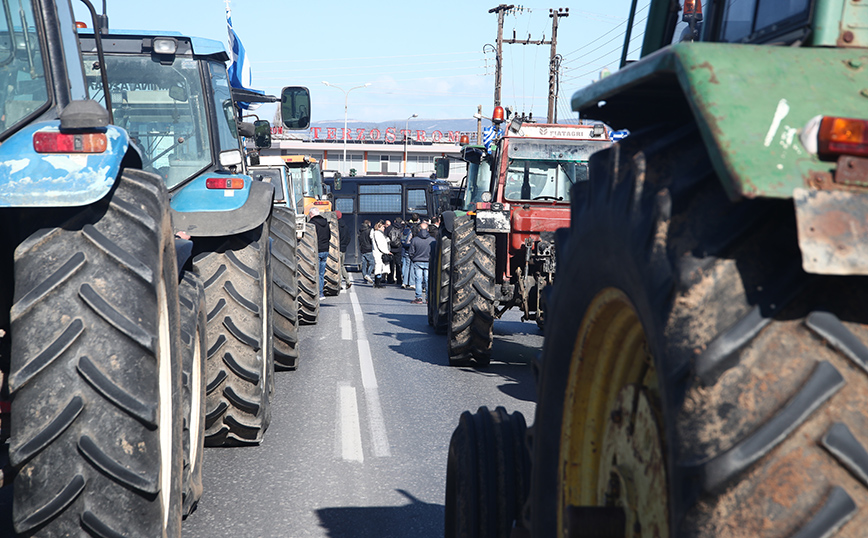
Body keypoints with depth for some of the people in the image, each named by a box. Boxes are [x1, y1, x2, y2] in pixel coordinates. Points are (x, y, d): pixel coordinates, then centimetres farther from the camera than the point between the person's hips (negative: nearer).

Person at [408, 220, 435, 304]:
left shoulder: (414, 239, -5)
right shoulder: (432, 240, -5)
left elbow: (411, 253, 0)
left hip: (417, 262, 0)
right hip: (429, 262, 1)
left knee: (418, 280, 4)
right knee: (428, 280, 5)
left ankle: (419, 298, 2)